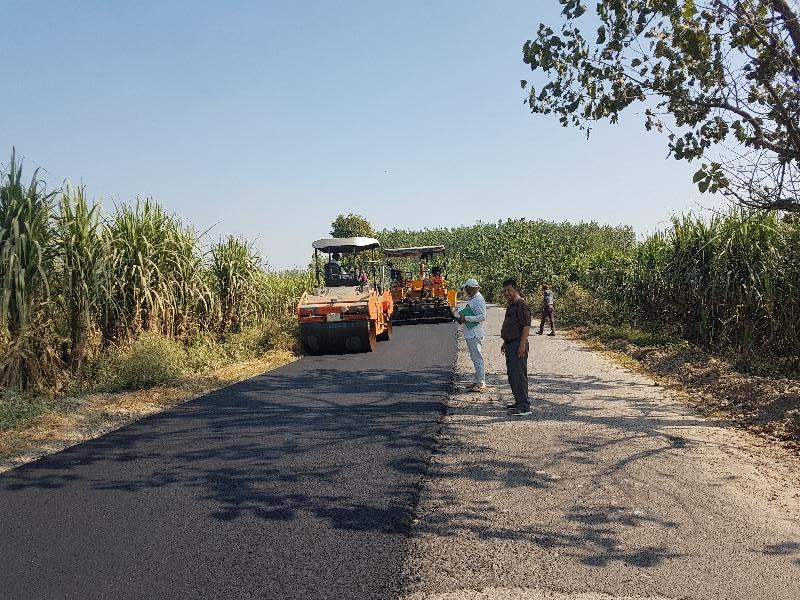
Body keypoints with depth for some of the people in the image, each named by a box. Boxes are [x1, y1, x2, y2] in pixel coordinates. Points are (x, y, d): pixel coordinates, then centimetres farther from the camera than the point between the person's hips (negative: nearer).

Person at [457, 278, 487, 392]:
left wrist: (466, 318, -20)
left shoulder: (479, 300, -16)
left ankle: (481, 384, -3)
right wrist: (462, 318, 9)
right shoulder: (472, 299, 15)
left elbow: (482, 317, -22)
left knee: (477, 359, -7)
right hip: (470, 334, 10)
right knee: (475, 358, 15)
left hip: (475, 334, -10)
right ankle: (478, 381, 23)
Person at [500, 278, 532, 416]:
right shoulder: (511, 305, 18)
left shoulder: (521, 305, -14)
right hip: (510, 345, 11)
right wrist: (506, 343, 27)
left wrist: (522, 344, -25)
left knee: (519, 374, -10)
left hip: (518, 345, -11)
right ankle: (519, 402, 25)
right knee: (512, 375, 15)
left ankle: (524, 406, -8)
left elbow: (526, 326, -21)